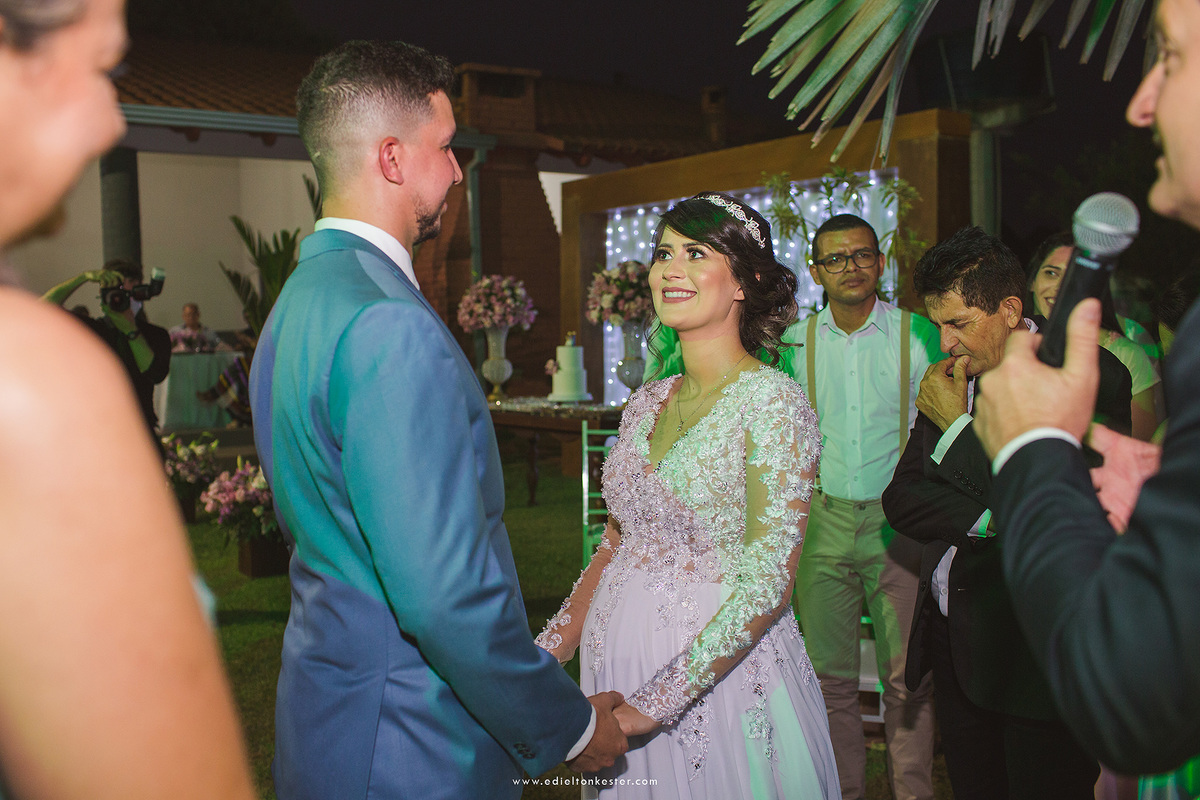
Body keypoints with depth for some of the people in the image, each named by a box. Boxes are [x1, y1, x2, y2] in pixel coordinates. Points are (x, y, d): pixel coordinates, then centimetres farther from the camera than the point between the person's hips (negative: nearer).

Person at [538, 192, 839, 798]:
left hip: (723, 673, -6)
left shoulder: (771, 400, -14)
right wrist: (543, 658, 2)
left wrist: (653, 703, -24)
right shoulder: (647, 402, 6)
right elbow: (615, 545, 11)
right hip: (619, 656, 6)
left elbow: (767, 587, -20)